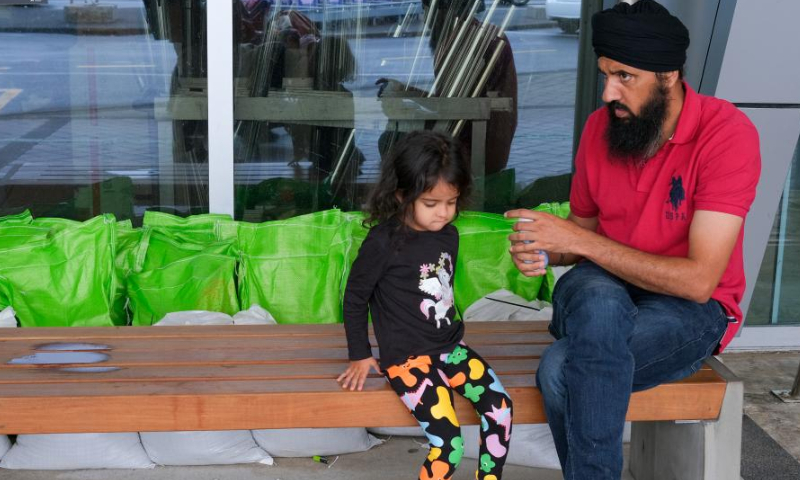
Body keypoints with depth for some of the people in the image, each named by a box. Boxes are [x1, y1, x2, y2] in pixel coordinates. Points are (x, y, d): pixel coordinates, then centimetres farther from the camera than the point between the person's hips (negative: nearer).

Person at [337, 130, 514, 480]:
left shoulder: (448, 235, 5)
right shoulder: (384, 242, -14)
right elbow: (355, 297, -3)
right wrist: (360, 356, 0)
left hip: (449, 346, 7)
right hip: (407, 358, -7)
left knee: (501, 407, -12)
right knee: (450, 445, -19)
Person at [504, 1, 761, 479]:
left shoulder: (728, 133, -19)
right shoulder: (600, 127, -1)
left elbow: (698, 281, -23)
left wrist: (581, 241, -24)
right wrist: (544, 250, -11)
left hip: (690, 311, -4)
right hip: (601, 296, 5)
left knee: (562, 369, -33)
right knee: (597, 298, -35)